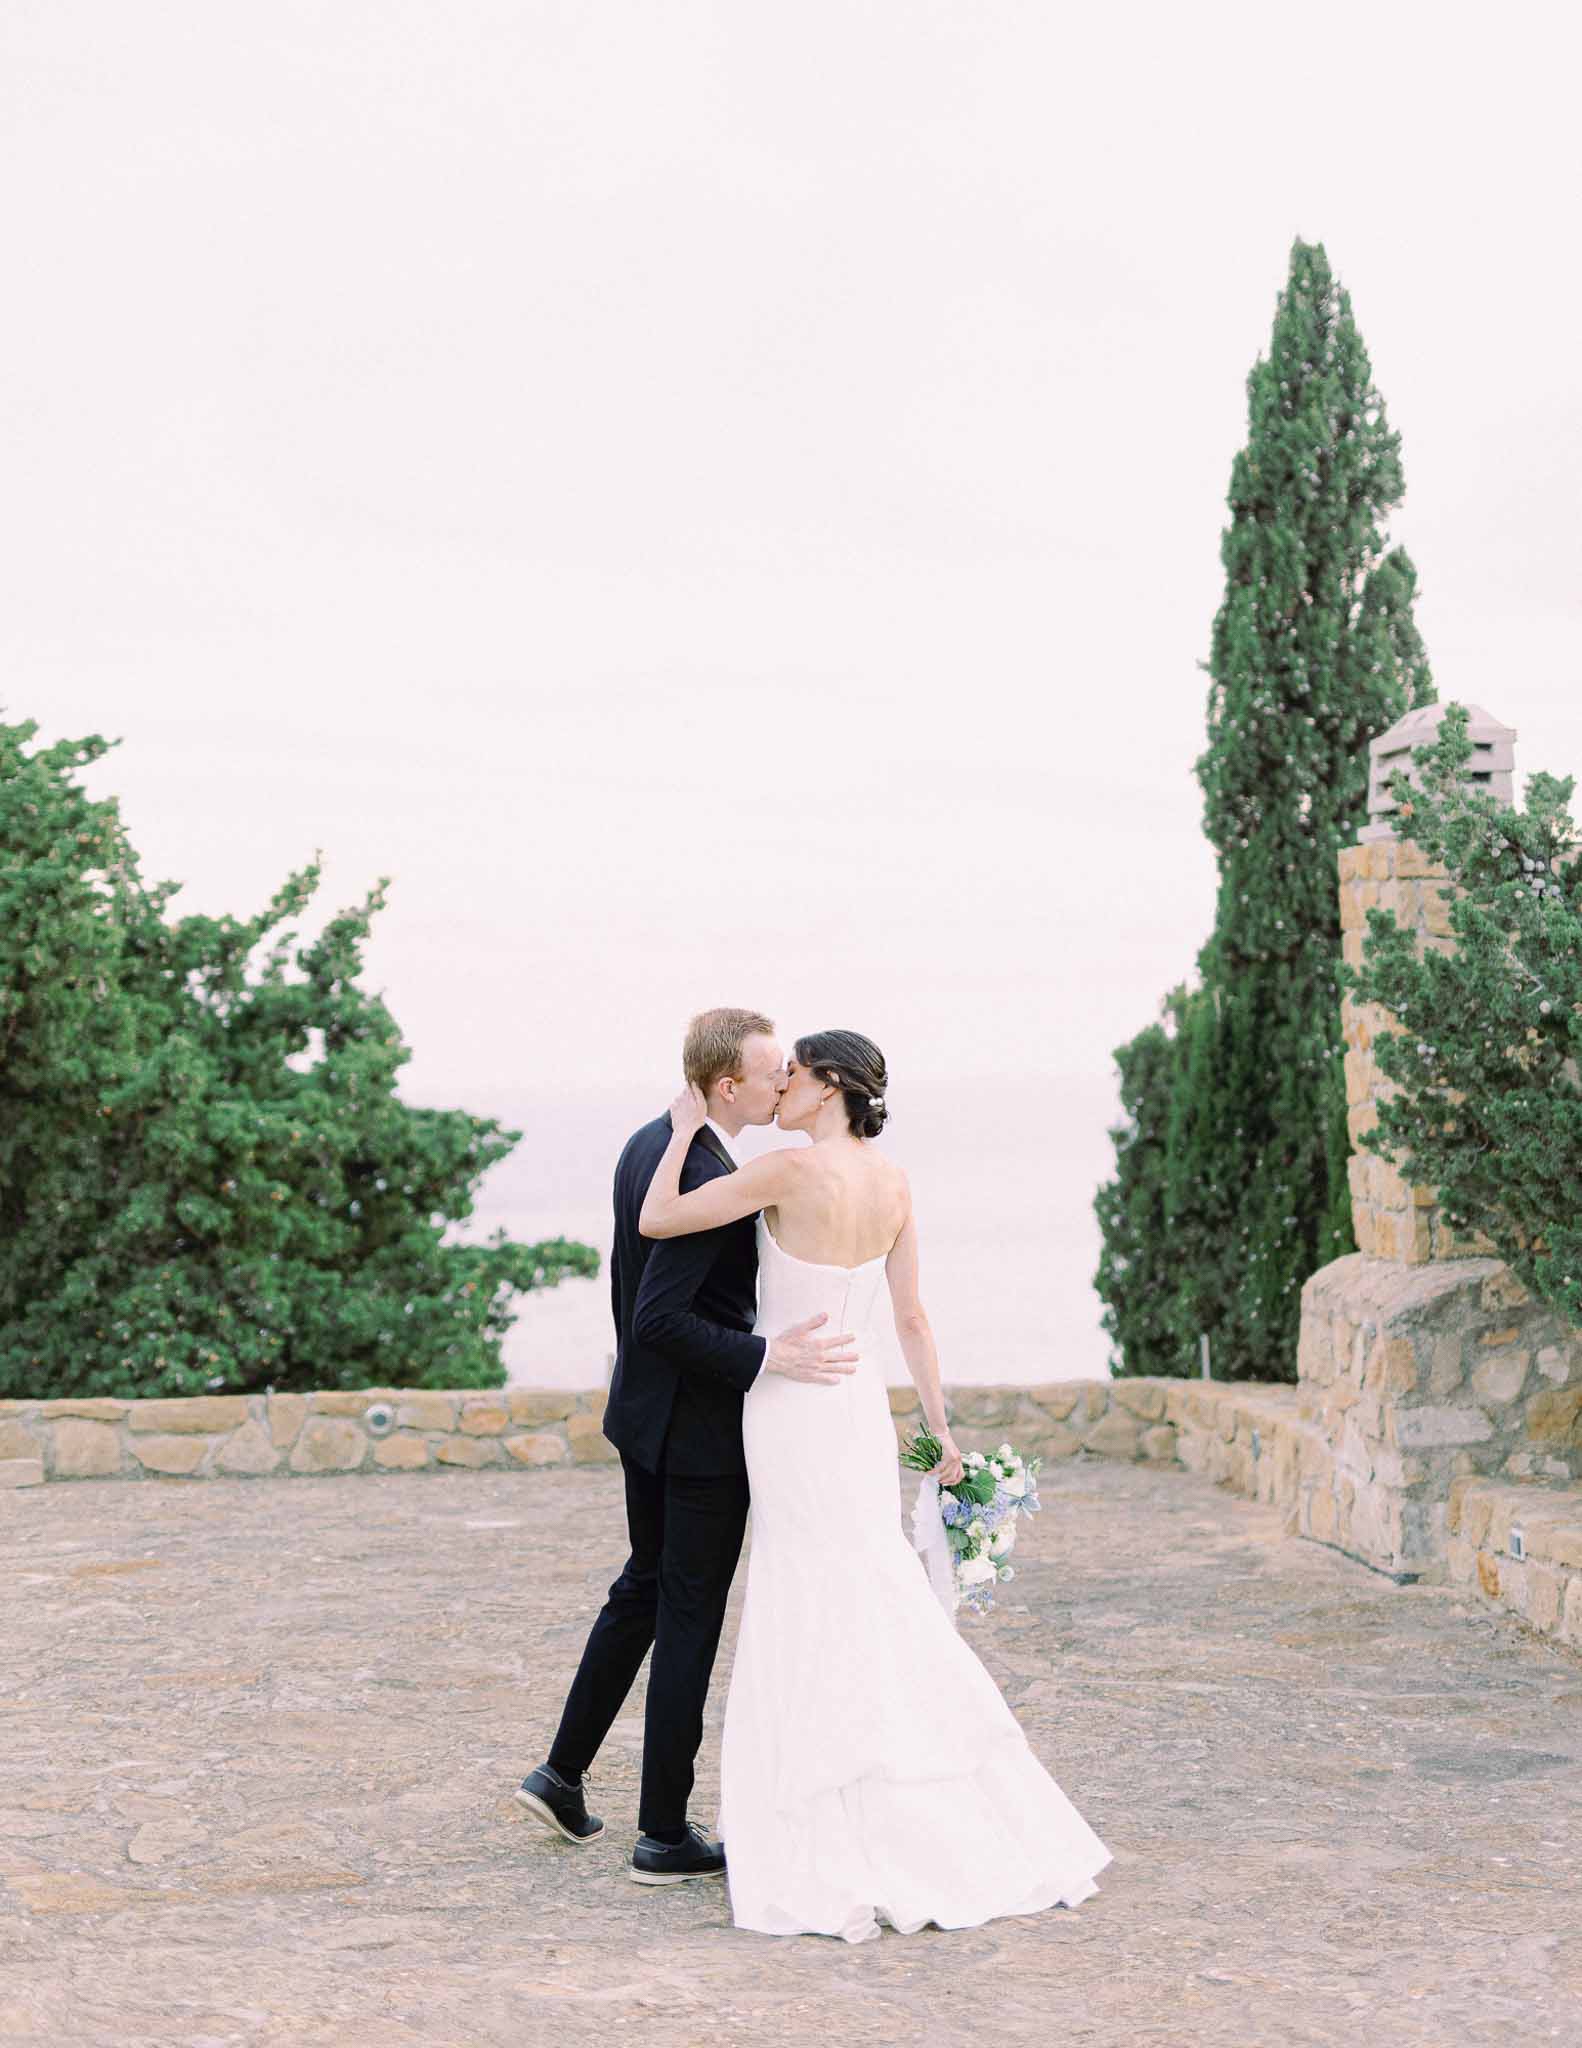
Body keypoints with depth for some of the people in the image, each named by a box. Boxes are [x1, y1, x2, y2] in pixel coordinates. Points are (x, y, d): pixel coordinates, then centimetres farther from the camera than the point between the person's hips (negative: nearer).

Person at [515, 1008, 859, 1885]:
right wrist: (768, 1358, -30)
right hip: (702, 1429, -10)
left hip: (644, 1414, 10)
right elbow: (660, 1319, -29)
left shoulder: (646, 1147, 6)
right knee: (690, 1621, 1)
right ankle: (665, 1833, 11)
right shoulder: (709, 1179, -25)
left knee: (644, 1590, 23)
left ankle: (562, 1773, 30)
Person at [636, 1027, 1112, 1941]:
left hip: (793, 1409, -7)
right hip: (862, 1404, 7)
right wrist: (941, 1426, 14)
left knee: (822, 1623, 0)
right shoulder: (894, 1183, 4)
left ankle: (871, 1863, 4)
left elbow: (658, 1221, -15)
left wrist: (685, 1129, -3)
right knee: (877, 1610, 15)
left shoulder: (794, 1168, -18)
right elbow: (912, 1316, 9)